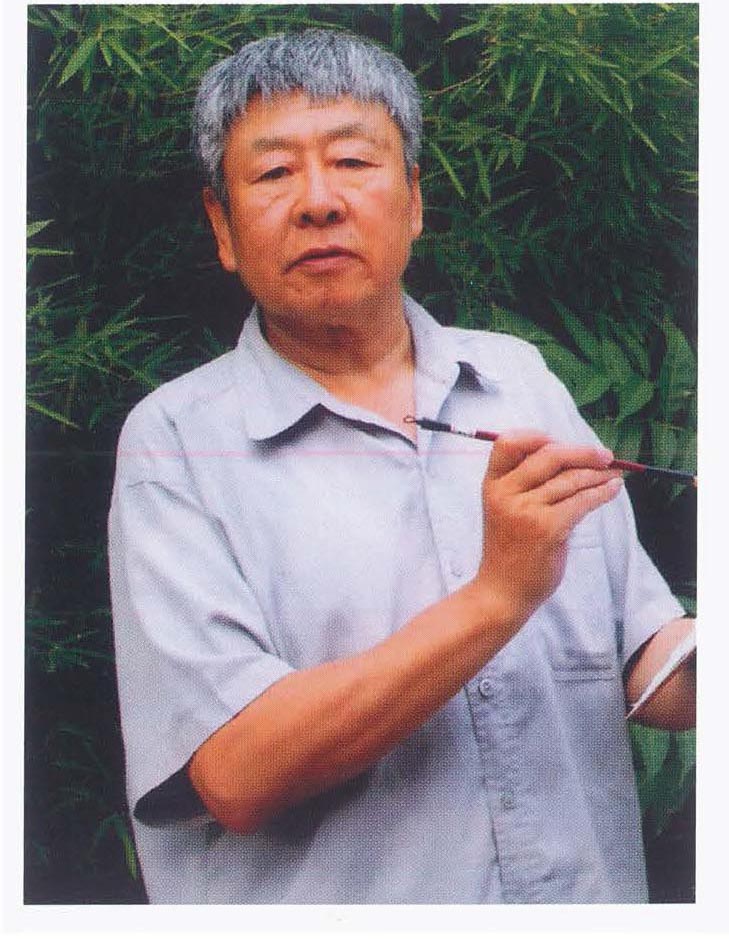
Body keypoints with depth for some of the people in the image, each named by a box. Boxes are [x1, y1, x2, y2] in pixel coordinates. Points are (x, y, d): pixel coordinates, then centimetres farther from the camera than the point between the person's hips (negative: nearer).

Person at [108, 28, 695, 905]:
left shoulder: (521, 379, 9)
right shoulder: (176, 439, -4)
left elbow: (650, 671, 8)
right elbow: (236, 775, -13)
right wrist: (497, 597, -16)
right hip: (322, 904, -4)